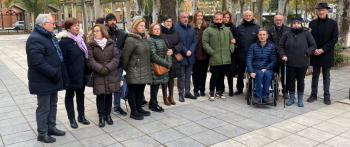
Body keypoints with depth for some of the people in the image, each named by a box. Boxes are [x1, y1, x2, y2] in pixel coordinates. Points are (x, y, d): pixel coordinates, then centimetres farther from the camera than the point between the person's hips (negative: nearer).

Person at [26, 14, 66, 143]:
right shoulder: (35, 39, -20)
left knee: (52, 105, 18)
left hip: (52, 79, 10)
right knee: (44, 108, 2)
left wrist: (57, 73, 14)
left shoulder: (48, 36, 13)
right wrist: (54, 73, -23)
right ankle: (42, 133, 15)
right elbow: (38, 62, -28)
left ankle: (51, 127, 32)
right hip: (43, 81, -10)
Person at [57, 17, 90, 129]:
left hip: (81, 73, 6)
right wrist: (65, 76, -18)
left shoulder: (81, 37, 6)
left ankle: (81, 116, 30)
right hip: (71, 75, -6)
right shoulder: (64, 41, -14)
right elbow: (63, 60, -16)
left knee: (80, 94, 17)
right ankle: (72, 119, 22)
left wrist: (86, 70, 9)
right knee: (69, 95, 11)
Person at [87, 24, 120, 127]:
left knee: (109, 94, 10)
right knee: (100, 95, 1)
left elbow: (116, 57, -1)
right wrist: (100, 68, -18)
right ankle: (101, 116, 13)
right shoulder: (90, 44, 2)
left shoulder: (111, 43, 6)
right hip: (98, 75, -1)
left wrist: (108, 67, -14)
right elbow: (90, 60, -6)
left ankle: (108, 115, 24)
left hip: (111, 74, 2)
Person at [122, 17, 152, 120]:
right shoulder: (131, 40, -14)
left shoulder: (144, 38, 12)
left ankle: (139, 108, 29)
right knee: (132, 90, 3)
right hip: (134, 71, -8)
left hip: (144, 71, 8)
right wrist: (126, 68, -3)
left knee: (141, 89, 16)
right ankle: (133, 112, 12)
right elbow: (125, 56, -11)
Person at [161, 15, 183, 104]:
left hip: (173, 58, 4)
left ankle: (171, 96, 24)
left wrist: (173, 50, -11)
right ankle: (165, 97, 17)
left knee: (171, 77, 12)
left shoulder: (175, 32, 8)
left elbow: (180, 43, 4)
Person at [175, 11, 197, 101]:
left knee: (188, 76, 13)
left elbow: (194, 41, 7)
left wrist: (190, 51, -8)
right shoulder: (176, 28, -6)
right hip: (181, 56, -5)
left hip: (190, 56, 5)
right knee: (181, 76, 2)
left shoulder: (191, 29, 13)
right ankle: (181, 94, 10)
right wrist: (185, 51, -15)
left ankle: (187, 92, 23)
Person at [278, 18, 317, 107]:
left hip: (302, 63, -1)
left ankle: (300, 100, 23)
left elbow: (313, 46, 5)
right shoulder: (287, 34, 5)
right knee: (290, 80, 9)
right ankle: (291, 98, 24)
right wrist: (283, 55, -7)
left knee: (300, 81, 10)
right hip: (289, 63, 1)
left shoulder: (306, 34, 3)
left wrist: (306, 53, -11)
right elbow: (280, 46, 8)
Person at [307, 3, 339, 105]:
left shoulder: (333, 23, -2)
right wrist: (314, 50, -10)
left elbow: (334, 39, -6)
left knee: (326, 76, 8)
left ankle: (327, 96, 16)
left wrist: (323, 49, -14)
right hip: (315, 55, 2)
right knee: (315, 75, 10)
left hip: (327, 54, -2)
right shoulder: (312, 23, 4)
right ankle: (313, 94, 19)